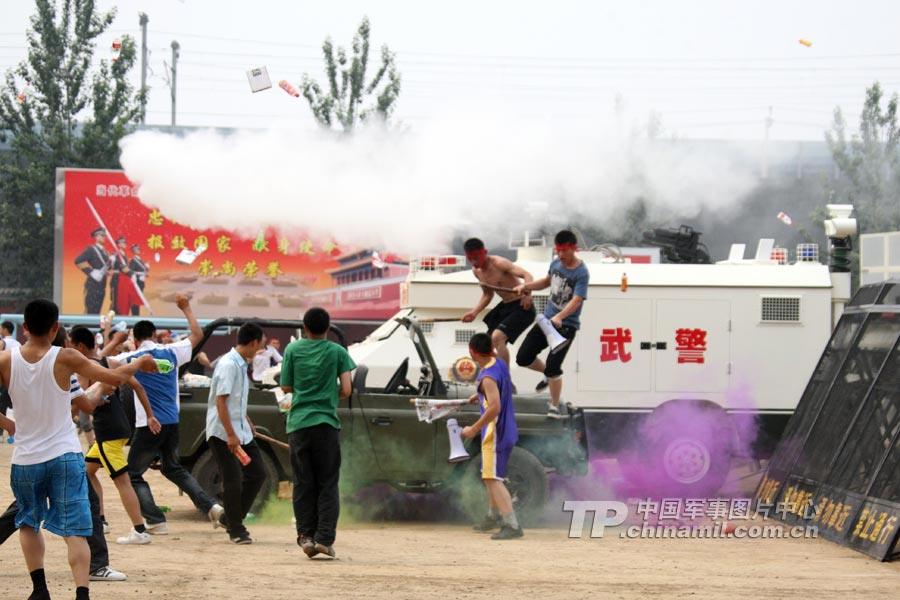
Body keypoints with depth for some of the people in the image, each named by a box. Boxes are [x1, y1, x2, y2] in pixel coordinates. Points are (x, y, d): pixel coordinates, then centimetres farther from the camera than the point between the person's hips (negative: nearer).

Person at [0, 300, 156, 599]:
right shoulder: (65, 358, -9)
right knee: (74, 531, -3)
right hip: (65, 456, -2)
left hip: (25, 460, 2)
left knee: (28, 523, 23)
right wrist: (139, 363, 13)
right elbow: (116, 377, -6)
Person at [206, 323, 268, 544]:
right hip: (222, 432, -10)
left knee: (257, 473, 10)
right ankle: (236, 530, 1)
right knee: (233, 480, -8)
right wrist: (230, 435, -25)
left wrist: (248, 423, 28)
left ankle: (232, 519, 19)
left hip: (240, 431, 10)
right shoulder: (228, 364, -18)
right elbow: (220, 401, -22)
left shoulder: (241, 365, 13)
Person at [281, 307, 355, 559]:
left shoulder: (293, 350, 3)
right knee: (328, 484, 3)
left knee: (303, 483, 7)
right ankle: (325, 538, -5)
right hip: (327, 422, -1)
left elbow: (286, 387, 6)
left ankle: (306, 536, 4)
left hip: (298, 423, 1)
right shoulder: (337, 352, 0)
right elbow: (346, 390, -3)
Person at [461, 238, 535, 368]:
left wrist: (527, 294, -47)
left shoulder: (499, 263, -21)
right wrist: (474, 312, 7)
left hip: (521, 307, -9)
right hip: (505, 306, 9)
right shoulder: (477, 271, 3)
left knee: (497, 337, -26)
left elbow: (527, 275, -29)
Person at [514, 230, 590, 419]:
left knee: (553, 367, -12)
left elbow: (576, 301, -30)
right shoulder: (556, 263, 2)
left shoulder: (581, 273, -20)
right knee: (523, 357, 6)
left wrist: (559, 317, -45)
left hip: (566, 325, -7)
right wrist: (526, 286, 10)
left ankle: (554, 406, 9)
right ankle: (548, 375, 35)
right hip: (547, 319, 7)